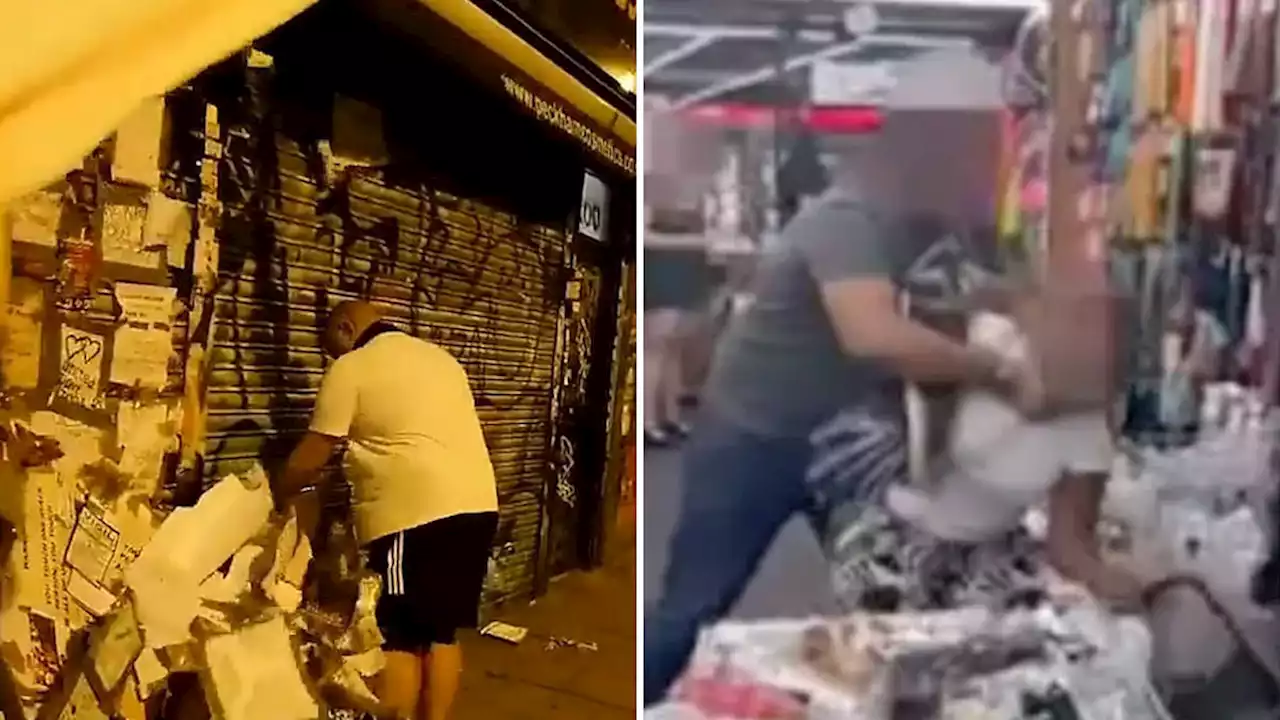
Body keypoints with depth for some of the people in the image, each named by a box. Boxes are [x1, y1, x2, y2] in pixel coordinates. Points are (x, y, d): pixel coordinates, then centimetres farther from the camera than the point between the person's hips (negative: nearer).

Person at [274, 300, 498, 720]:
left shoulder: (351, 367, 0)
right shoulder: (441, 358, 22)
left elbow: (311, 457, 2)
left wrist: (275, 497, 17)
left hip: (416, 513, -7)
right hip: (477, 506, 8)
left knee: (397, 637, 2)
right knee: (442, 631, 14)